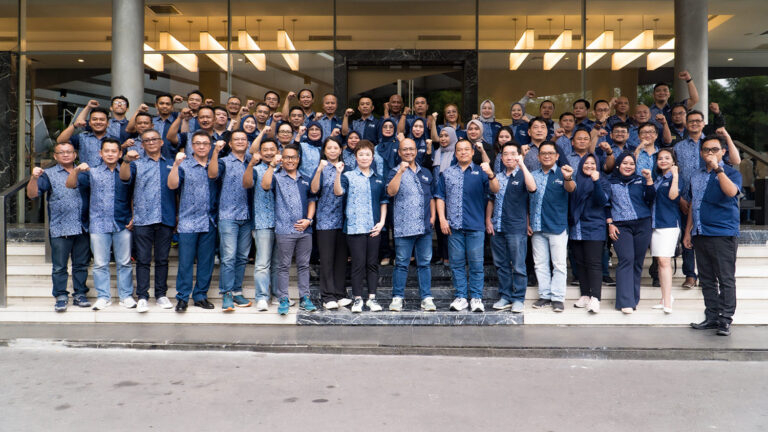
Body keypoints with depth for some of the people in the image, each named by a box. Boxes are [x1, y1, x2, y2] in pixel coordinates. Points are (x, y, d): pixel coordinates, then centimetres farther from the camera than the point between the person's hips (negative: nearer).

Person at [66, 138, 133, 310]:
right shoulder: (92, 173, 11)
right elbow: (70, 184, 2)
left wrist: (133, 218, -1)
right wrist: (76, 170, -17)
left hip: (123, 225, 0)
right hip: (98, 225, 0)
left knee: (124, 262, 4)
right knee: (100, 263, 4)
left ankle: (126, 296, 12)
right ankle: (103, 296, 14)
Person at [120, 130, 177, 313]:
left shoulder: (170, 164, 13)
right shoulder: (137, 163, 9)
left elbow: (176, 189, 16)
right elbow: (125, 178, -9)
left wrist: (177, 215, 8)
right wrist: (126, 160, -29)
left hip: (166, 220, 2)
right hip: (143, 219, -1)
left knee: (162, 259, 8)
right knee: (143, 260, 0)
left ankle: (161, 294, 16)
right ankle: (142, 297, 4)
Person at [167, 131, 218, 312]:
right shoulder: (184, 165, 4)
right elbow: (172, 185, -10)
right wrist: (176, 164, -19)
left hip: (210, 222, 3)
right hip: (188, 221, -3)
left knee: (206, 262, 7)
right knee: (185, 261, -1)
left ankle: (200, 296, 17)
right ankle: (182, 297, 8)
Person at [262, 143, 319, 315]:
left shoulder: (305, 180, 15)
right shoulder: (277, 177, 4)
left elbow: (312, 200, 16)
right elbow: (265, 185, -16)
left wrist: (308, 219, 1)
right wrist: (272, 165, -19)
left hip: (305, 230, 3)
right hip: (284, 230, -3)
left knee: (304, 265, 8)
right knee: (283, 266, 1)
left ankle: (304, 298, 16)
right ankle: (283, 300, 7)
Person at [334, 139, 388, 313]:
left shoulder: (378, 179, 14)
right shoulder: (348, 176, 3)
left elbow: (384, 201, 16)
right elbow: (338, 192, -15)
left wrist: (382, 222, 4)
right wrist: (338, 172, -28)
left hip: (374, 228, 3)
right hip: (355, 227, -3)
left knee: (373, 263, 7)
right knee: (358, 264, -1)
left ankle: (372, 298, 16)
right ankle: (357, 299, 9)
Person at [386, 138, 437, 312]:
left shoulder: (425, 173, 18)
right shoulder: (395, 172, 4)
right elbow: (391, 191, -14)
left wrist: (432, 216, 11)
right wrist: (400, 171, -18)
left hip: (424, 226, 4)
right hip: (403, 226, -4)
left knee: (425, 263, 6)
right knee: (401, 264, 0)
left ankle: (426, 297, 10)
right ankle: (398, 297, 8)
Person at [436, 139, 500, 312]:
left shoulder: (480, 172, 7)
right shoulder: (447, 173, 13)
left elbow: (495, 190, -6)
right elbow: (440, 197, 11)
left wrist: (491, 175, -25)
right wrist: (442, 219, 0)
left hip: (475, 226, -2)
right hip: (454, 226, 2)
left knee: (476, 263, 0)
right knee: (457, 263, 5)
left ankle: (476, 298, 7)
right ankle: (460, 297, 13)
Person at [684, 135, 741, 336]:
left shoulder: (731, 173, -1)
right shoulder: (696, 176, 16)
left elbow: (731, 191, -24)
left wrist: (717, 169, -22)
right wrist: (688, 231, 17)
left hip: (723, 234, -6)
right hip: (700, 235, 6)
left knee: (725, 279, -3)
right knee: (707, 279, 10)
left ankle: (725, 319, 3)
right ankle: (711, 317, 17)